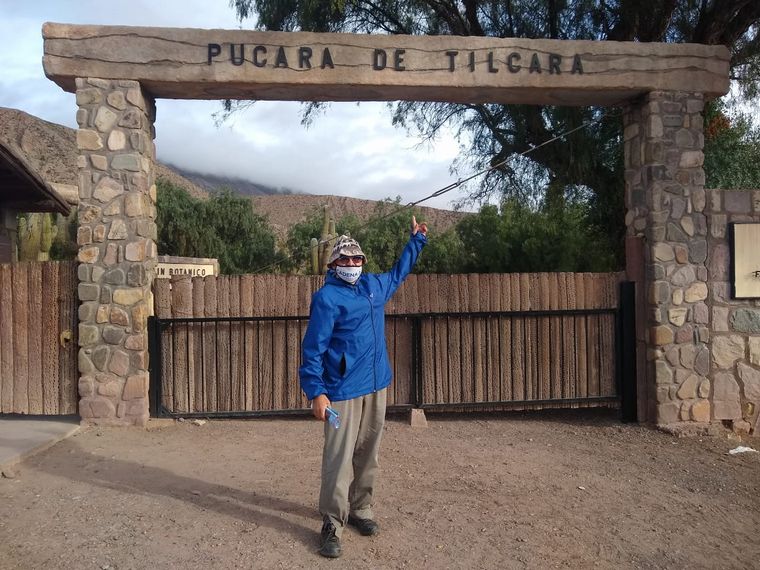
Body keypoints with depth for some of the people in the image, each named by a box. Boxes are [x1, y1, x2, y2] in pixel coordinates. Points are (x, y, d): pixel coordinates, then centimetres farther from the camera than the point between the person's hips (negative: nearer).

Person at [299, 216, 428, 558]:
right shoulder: (327, 297, -10)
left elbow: (399, 272, 34)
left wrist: (416, 240, 36)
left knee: (368, 454, 13)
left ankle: (360, 510, 28)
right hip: (343, 391, -6)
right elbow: (313, 347, -13)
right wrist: (316, 392, -19)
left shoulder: (374, 285, 12)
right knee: (339, 459, -4)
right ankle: (332, 524, 8)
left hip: (376, 387, 7)